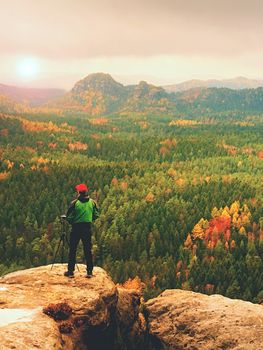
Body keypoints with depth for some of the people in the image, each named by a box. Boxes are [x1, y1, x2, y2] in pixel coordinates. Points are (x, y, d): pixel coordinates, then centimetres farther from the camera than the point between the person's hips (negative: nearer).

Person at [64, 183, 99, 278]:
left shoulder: (75, 203, -11)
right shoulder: (92, 202, -1)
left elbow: (69, 217, -7)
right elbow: (96, 215, 6)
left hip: (76, 228, -2)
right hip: (88, 228, 3)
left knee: (72, 250, 7)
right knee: (88, 250, 8)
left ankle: (70, 271, 9)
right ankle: (89, 271, 7)